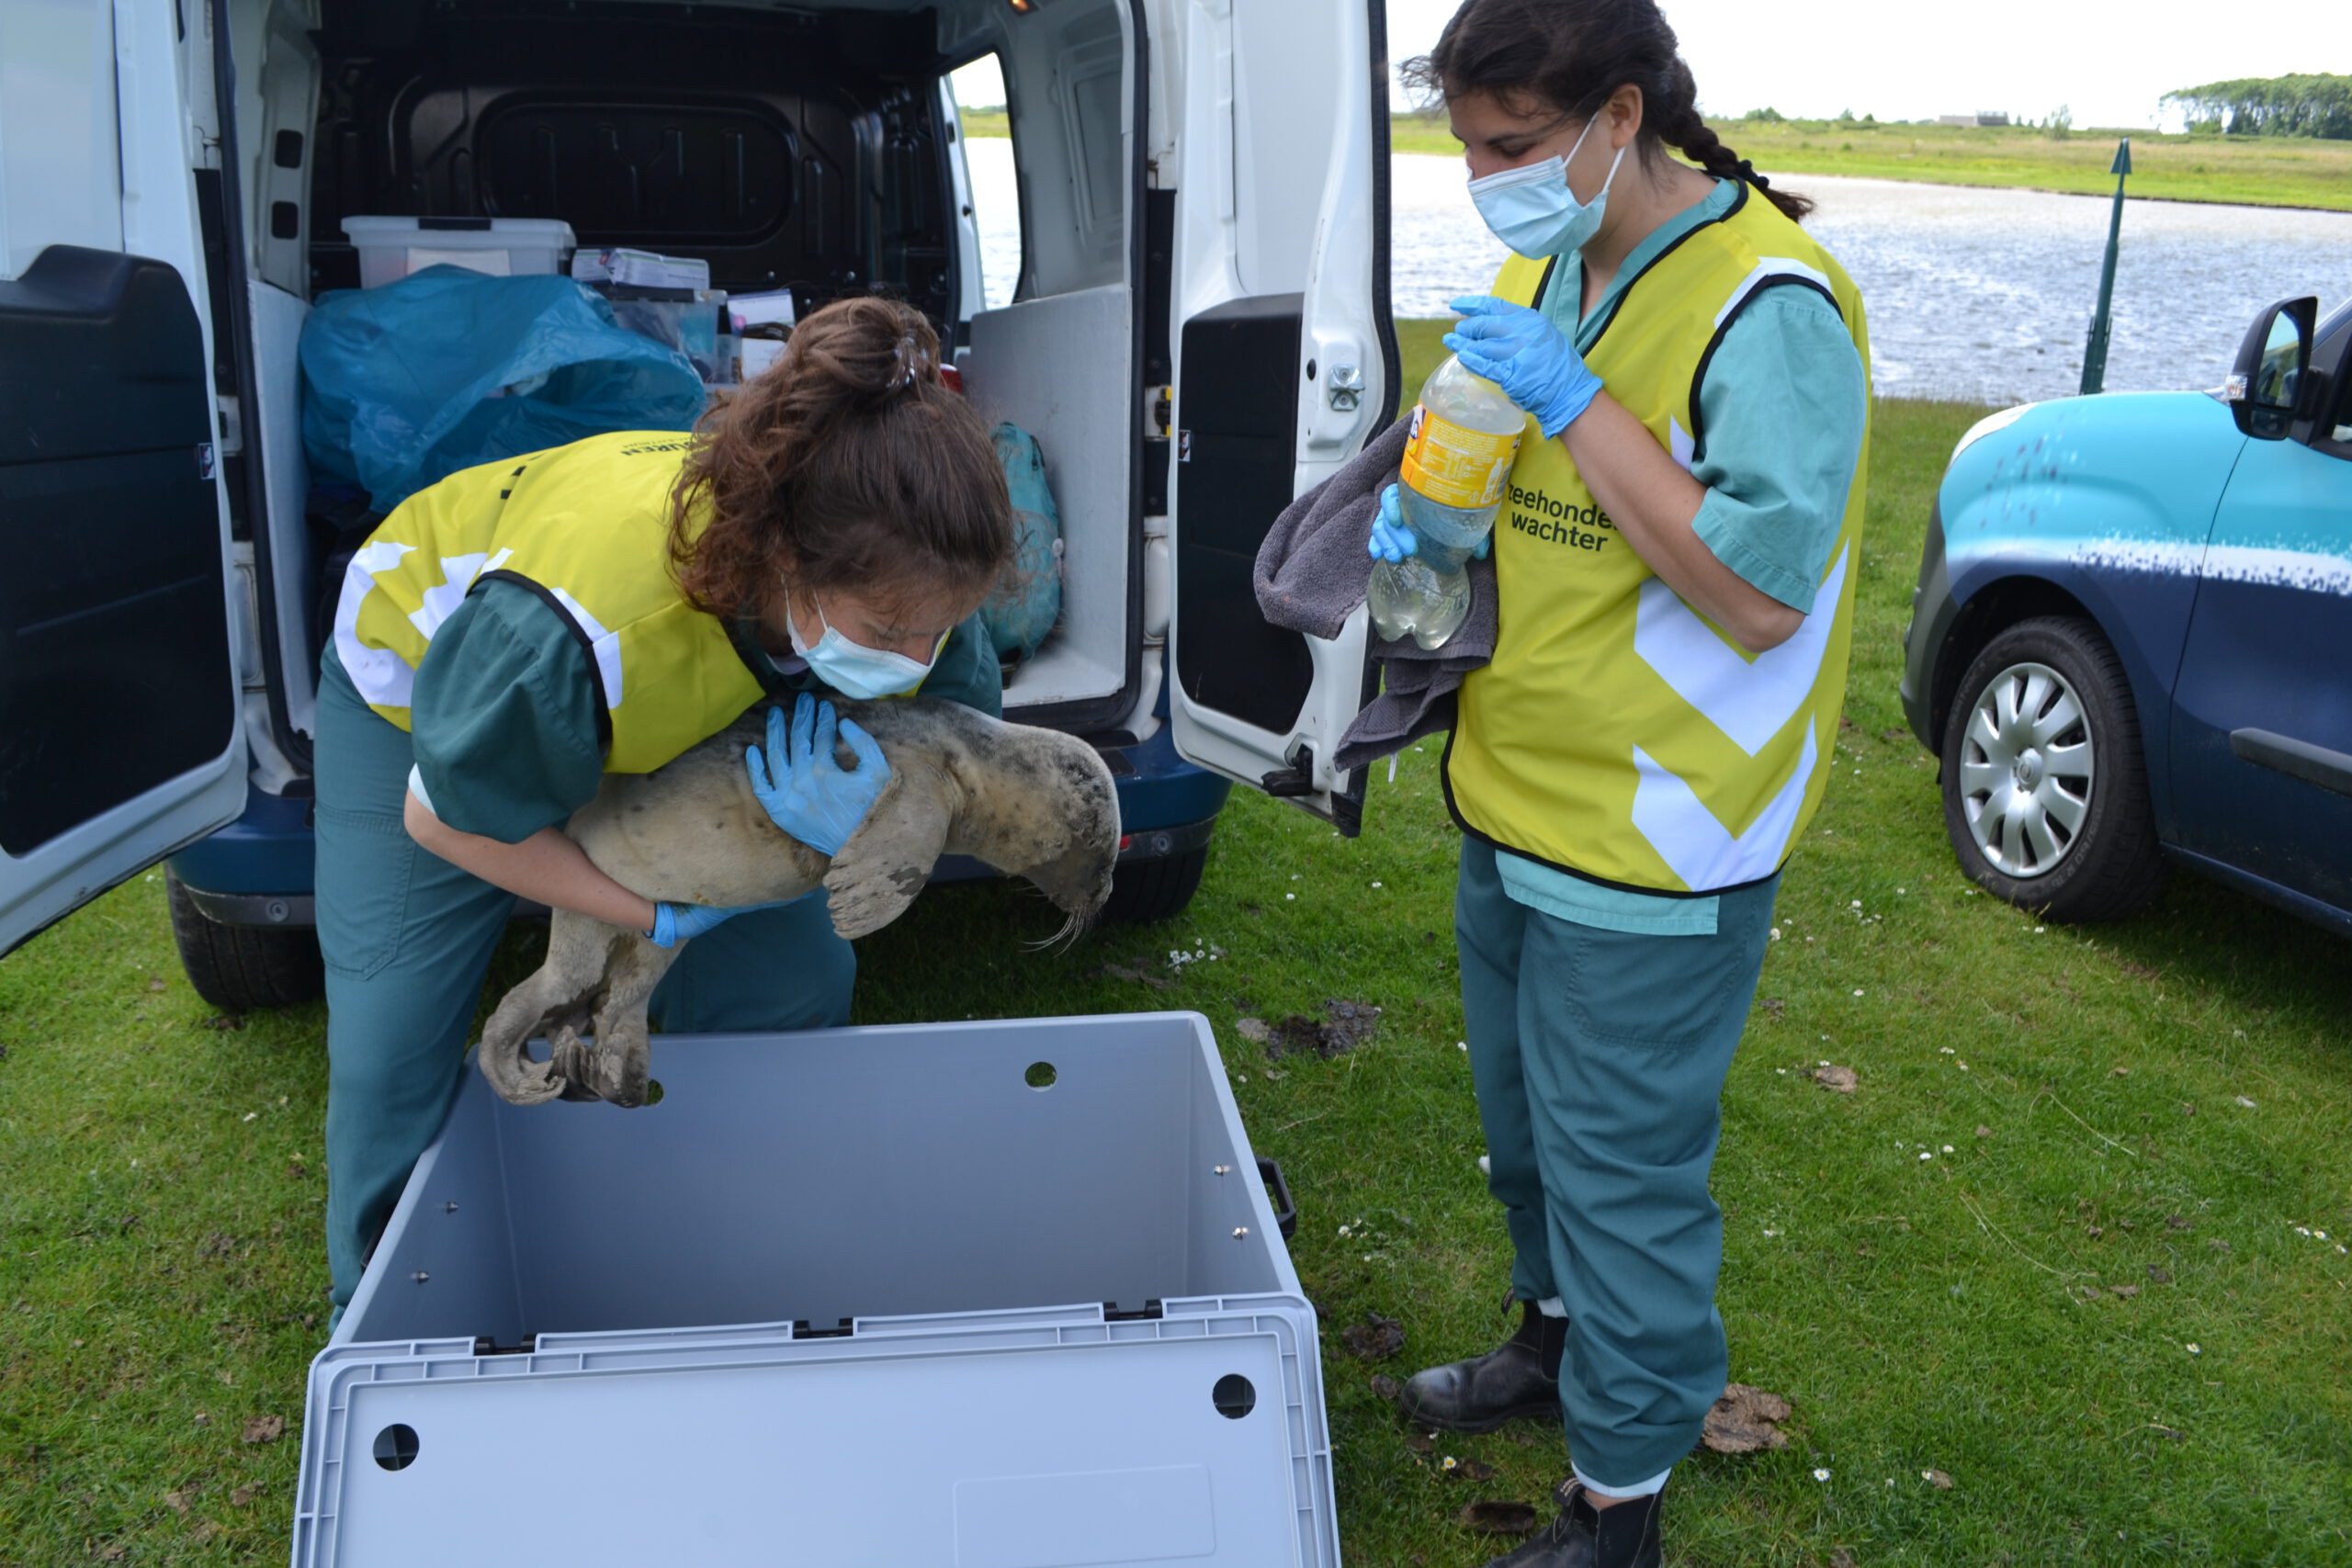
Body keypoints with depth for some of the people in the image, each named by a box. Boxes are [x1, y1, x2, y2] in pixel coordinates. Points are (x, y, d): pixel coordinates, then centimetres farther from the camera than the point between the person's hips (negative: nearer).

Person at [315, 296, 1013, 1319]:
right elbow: (446, 815, -27)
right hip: (423, 683, -3)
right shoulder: (563, 634, -48)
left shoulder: (902, 586, -34)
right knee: (391, 1049, -7)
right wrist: (664, 916, -23)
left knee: (790, 985, -4)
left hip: (666, 702, 4)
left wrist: (870, 821, -39)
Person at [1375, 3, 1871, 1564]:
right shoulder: (1548, 273, 7)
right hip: (1512, 800, 9)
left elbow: (1758, 593, -26)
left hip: (1650, 847, -8)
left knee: (1623, 1167, 5)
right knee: (1528, 1117, 25)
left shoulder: (1769, 305, -20)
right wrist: (1429, 503, -2)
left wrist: (1573, 398, -26)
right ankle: (1559, 1332, 50)